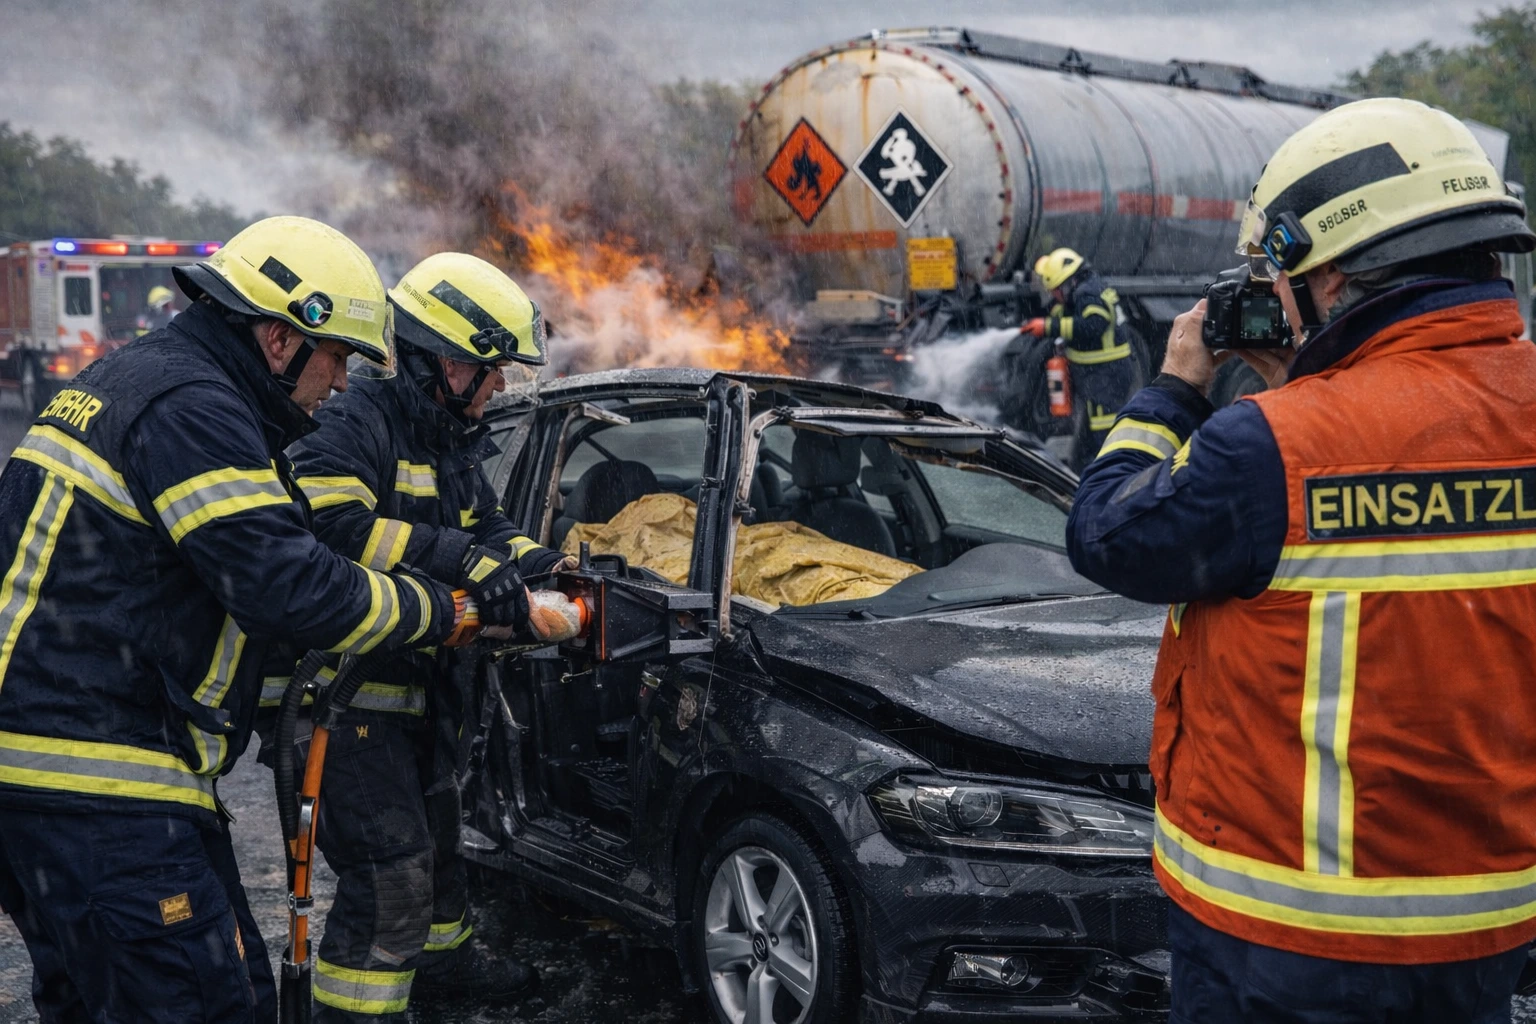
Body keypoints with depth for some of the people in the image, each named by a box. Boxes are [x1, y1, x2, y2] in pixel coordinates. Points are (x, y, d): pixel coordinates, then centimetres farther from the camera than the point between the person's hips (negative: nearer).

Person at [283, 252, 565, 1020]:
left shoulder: (455, 445, 13)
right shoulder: (357, 425, -19)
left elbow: (490, 534, 19)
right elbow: (333, 527, -33)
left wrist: (550, 567, 0)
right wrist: (462, 561, -31)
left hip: (417, 688, 10)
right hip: (348, 691, -10)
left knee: (434, 826, 26)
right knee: (392, 867, -11)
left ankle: (442, 955, 47)